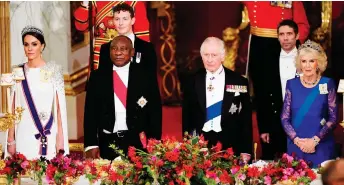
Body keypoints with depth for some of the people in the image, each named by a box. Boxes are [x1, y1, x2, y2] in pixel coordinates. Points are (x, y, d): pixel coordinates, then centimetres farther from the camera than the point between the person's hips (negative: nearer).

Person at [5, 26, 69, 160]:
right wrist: (11, 139, 3)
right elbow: (13, 109, 8)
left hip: (49, 137, -2)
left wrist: (60, 138, -6)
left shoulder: (53, 71, 0)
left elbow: (59, 107, -1)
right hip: (24, 136, 2)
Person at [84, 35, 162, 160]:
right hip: (107, 143, 1)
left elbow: (155, 111, 1)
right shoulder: (98, 77, 6)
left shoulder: (145, 76, 1)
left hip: (137, 142, -1)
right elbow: (91, 111, 5)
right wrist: (91, 144, -4)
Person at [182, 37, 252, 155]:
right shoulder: (193, 81, 5)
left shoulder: (239, 82, 0)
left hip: (229, 146, -1)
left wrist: (246, 151, -1)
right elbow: (187, 116, 10)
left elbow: (246, 119, 2)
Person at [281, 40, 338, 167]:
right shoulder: (292, 84, 4)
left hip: (321, 147, -1)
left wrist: (315, 140, -12)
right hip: (296, 146, 1)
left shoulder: (328, 84, -1)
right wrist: (297, 140, -10)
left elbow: (333, 118, -2)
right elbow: (285, 118, 3)